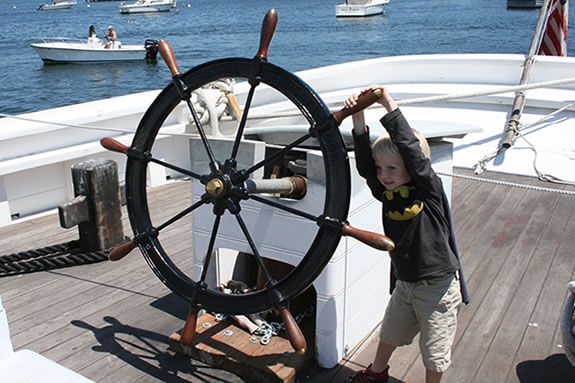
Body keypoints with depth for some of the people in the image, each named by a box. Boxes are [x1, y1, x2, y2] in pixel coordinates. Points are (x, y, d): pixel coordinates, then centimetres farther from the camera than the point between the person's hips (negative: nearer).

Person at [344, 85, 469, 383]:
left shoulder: (429, 189, -21)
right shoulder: (386, 192, -6)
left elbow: (412, 150, -34)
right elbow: (364, 165, -17)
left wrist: (389, 105, -37)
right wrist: (358, 120, -27)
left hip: (438, 285, -6)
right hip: (405, 282, 6)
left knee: (434, 351, 10)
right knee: (389, 333, 27)